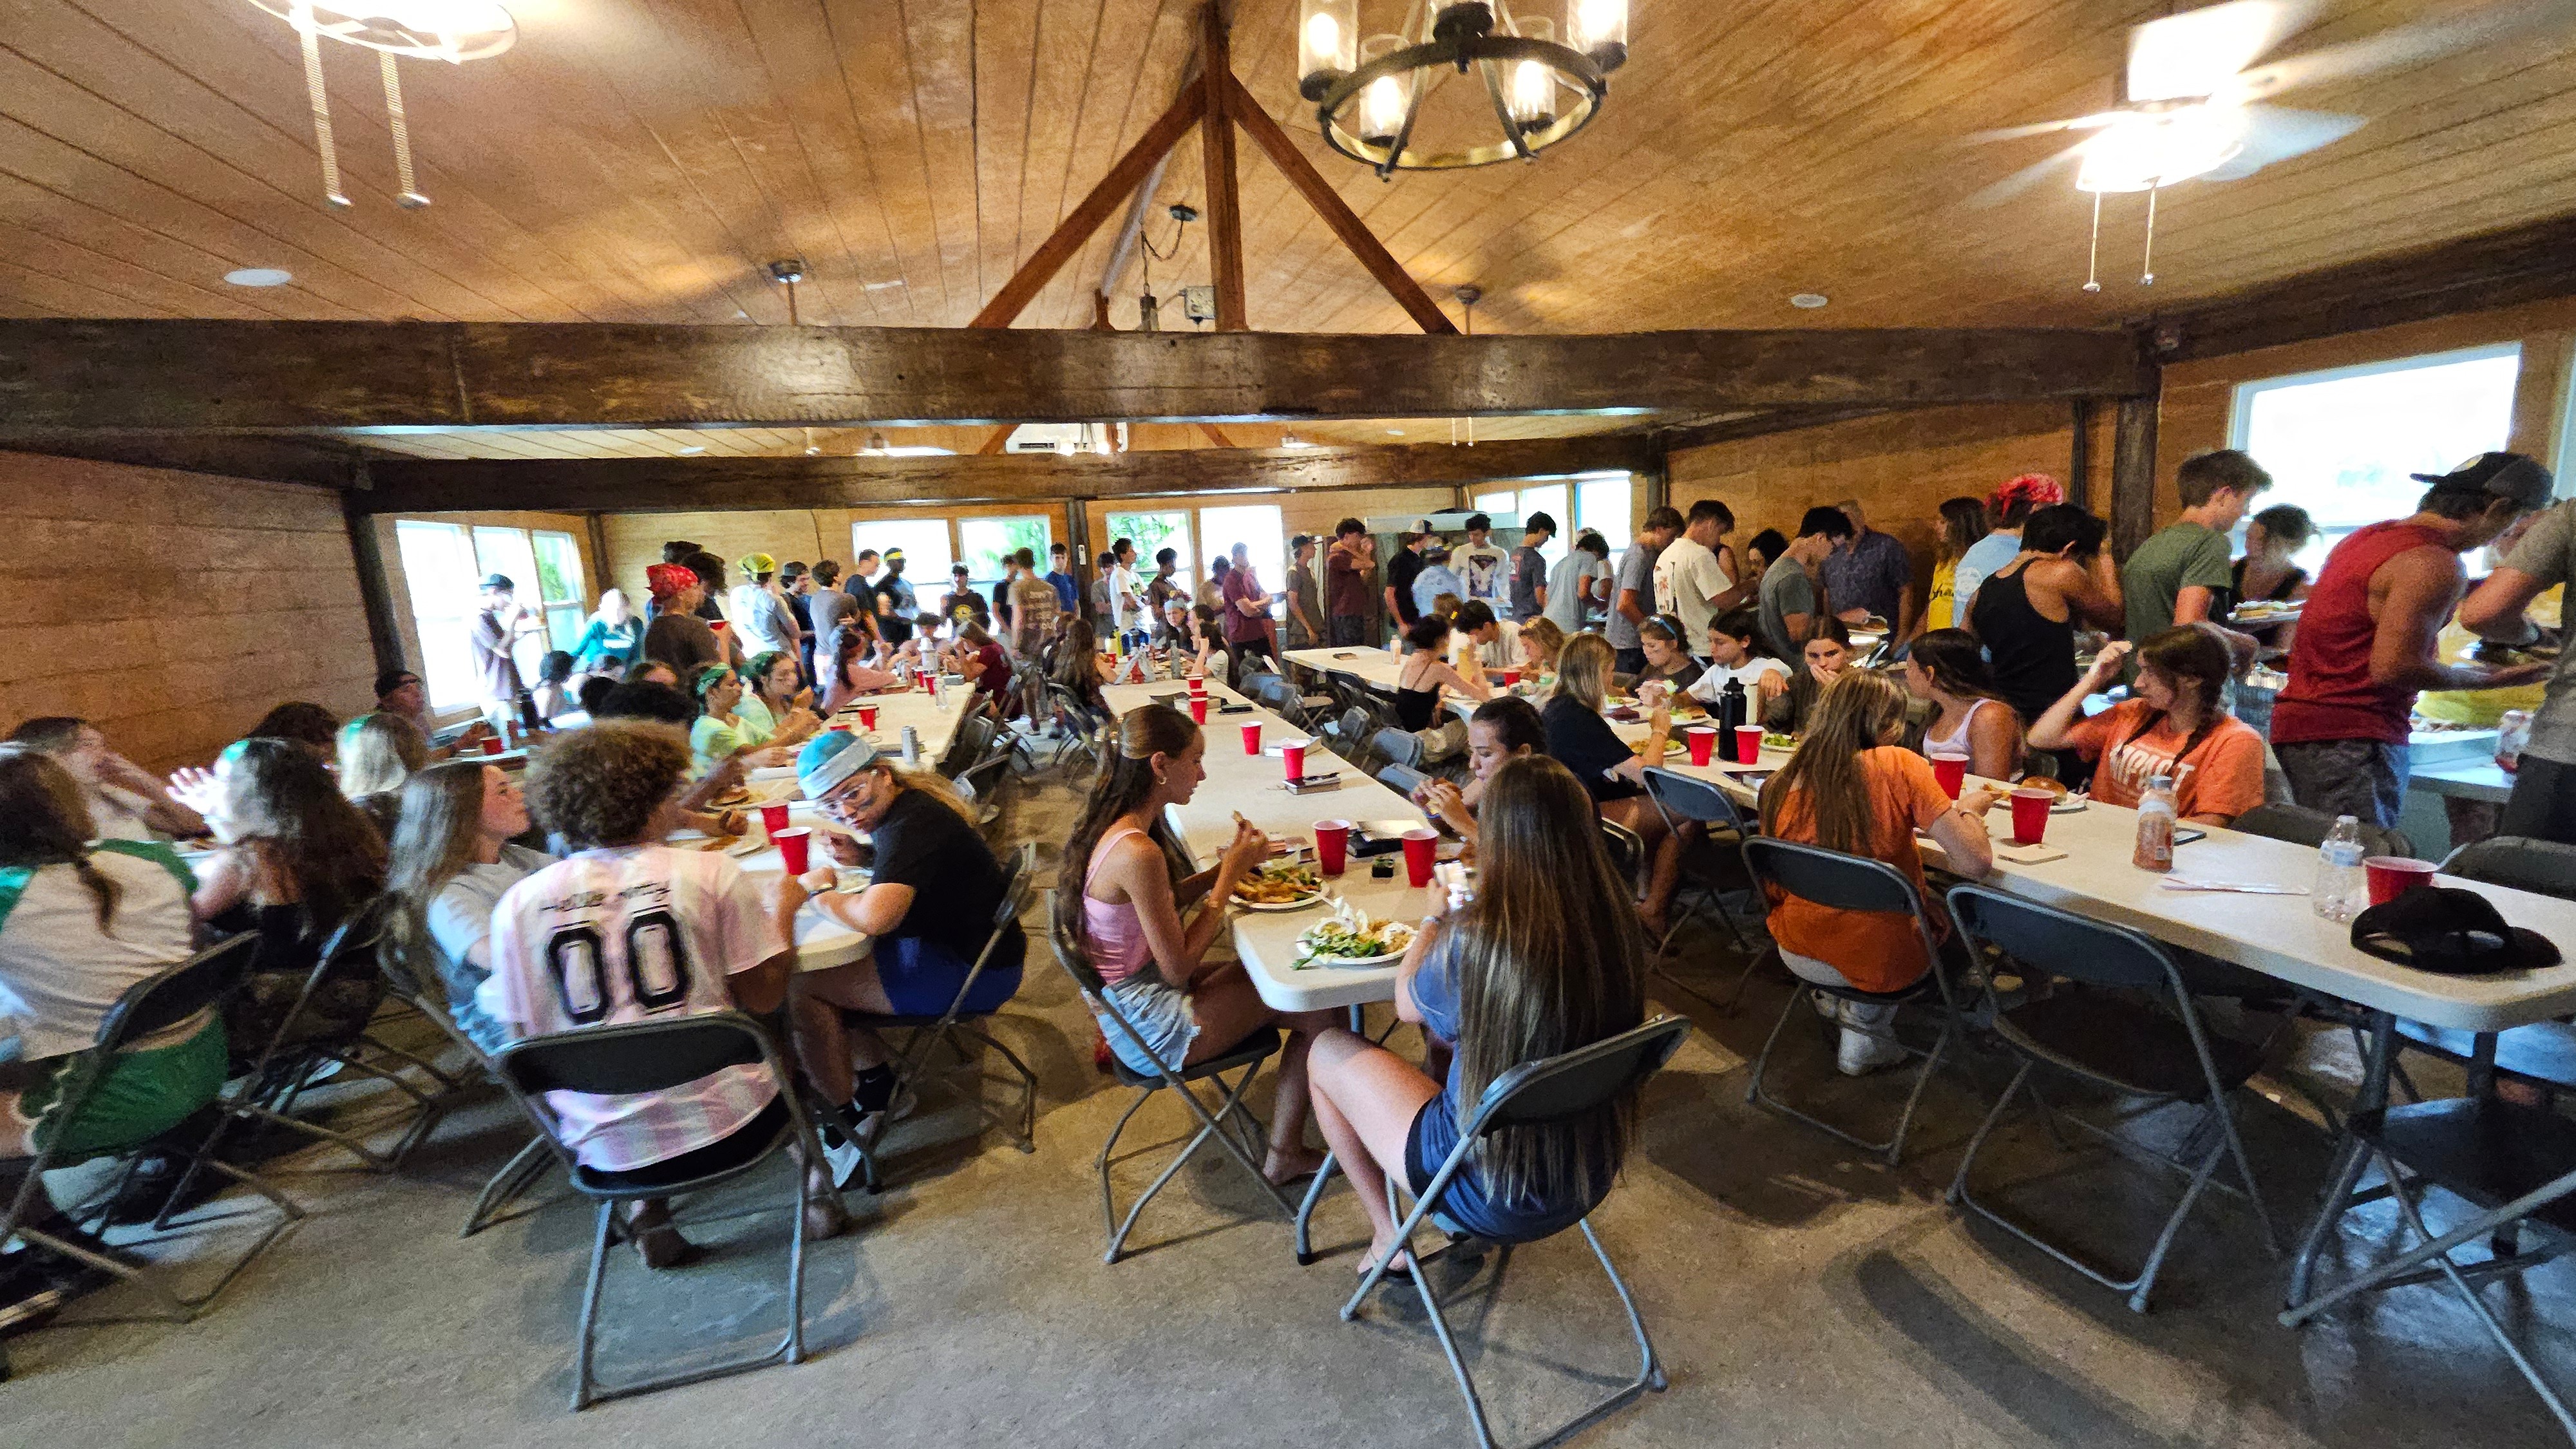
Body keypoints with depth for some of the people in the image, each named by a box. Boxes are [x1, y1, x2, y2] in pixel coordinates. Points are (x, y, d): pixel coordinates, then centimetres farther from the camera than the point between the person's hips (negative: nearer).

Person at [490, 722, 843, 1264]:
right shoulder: (710, 872, -12)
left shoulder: (516, 904, -4)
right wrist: (783, 910, 9)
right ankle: (816, 1182, 27)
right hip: (728, 1127, -3)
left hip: (605, 1151, 3)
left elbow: (524, 1039, 5)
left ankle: (644, 1212, 26)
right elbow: (765, 997, -6)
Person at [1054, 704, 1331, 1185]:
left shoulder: (1116, 827, -1)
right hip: (1151, 1028, -9)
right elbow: (1178, 969, -23)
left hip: (1128, 998, 9)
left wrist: (1227, 866, -1)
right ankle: (1284, 1157, 17)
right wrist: (1231, 873, -17)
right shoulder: (1138, 853, -30)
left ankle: (1284, 1150, 20)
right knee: (1317, 1016, -2)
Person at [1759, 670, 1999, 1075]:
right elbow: (1975, 863, -19)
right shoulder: (1900, 766, -17)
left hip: (1799, 956, 4)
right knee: (1943, 917, 30)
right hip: (1879, 961, -4)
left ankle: (1843, 1001, 27)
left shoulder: (1782, 784, -6)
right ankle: (1864, 1026, 25)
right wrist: (1969, 808, 4)